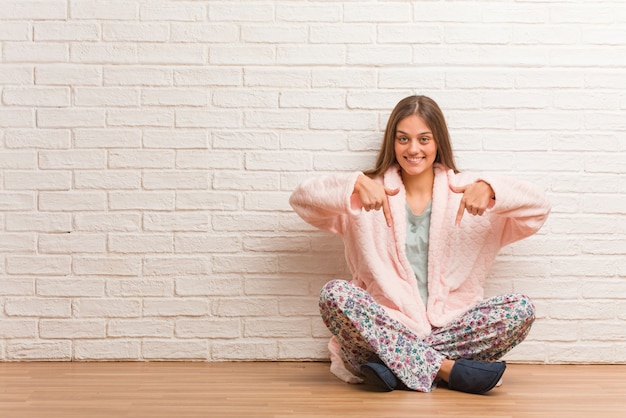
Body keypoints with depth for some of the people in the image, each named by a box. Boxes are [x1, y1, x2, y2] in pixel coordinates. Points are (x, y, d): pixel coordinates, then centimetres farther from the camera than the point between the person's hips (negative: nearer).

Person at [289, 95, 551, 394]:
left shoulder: (464, 190, 8)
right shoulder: (373, 191, 7)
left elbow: (539, 209, -2)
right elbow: (301, 198, -4)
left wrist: (489, 189, -21)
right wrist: (356, 184, -22)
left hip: (451, 324, 1)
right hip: (386, 326, 0)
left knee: (521, 308, -22)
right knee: (333, 294, -28)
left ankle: (393, 363, -25)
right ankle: (446, 369, -28)